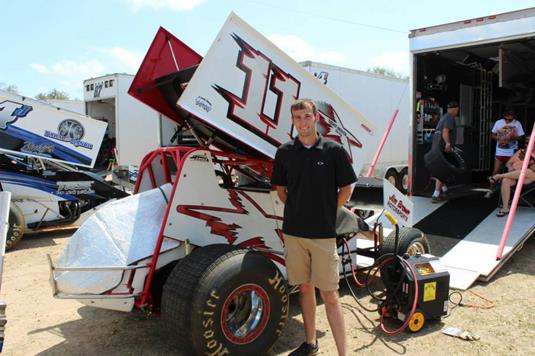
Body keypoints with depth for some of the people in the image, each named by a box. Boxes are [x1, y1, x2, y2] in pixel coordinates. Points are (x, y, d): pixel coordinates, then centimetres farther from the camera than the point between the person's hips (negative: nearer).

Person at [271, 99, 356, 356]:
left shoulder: (334, 151, -4)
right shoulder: (285, 152, 3)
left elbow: (346, 189, 2)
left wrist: (326, 213, 1)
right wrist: (297, 211, 6)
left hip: (323, 234, -3)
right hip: (293, 233, 3)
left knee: (329, 294, -1)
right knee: (304, 288, 15)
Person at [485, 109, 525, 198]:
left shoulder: (517, 123, -3)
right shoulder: (498, 122, -2)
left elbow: (520, 137, 1)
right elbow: (492, 135, 4)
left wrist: (513, 137, -21)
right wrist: (500, 139, -15)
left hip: (512, 153, 0)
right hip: (500, 152, 0)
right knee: (495, 171, -2)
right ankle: (490, 190, 6)